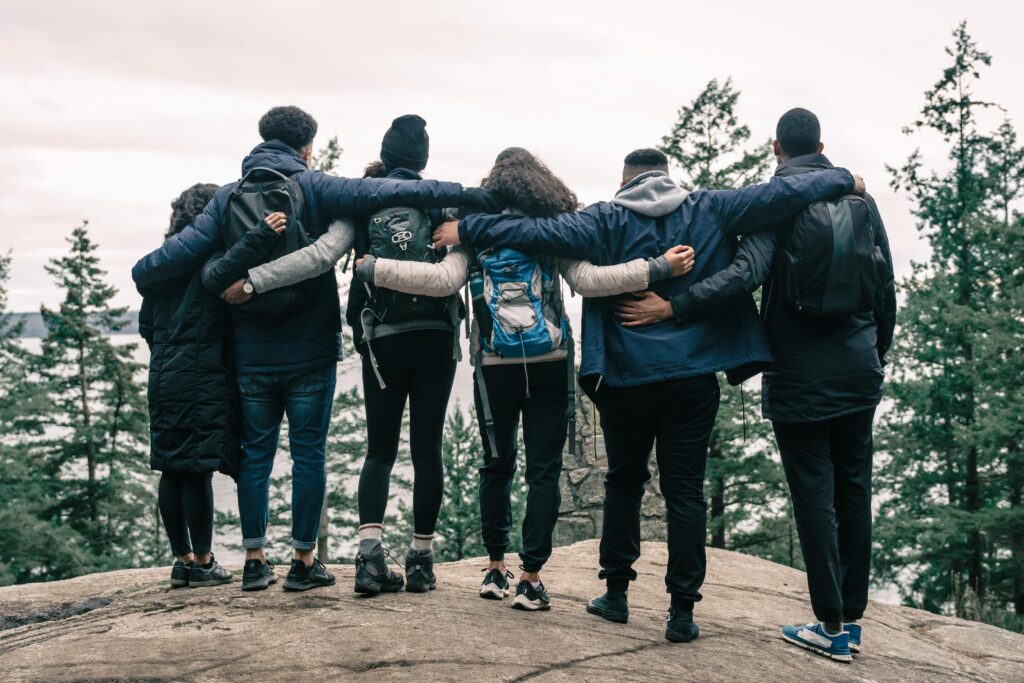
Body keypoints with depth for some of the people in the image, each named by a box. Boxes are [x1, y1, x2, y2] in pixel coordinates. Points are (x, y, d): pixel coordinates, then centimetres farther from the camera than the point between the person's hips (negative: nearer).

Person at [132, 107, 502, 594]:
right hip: (310, 352, -3)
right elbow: (388, 192, -14)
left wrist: (139, 273, 15)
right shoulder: (314, 188, -6)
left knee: (256, 453, 11)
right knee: (308, 452, 5)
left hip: (252, 353, 3)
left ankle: (255, 559, 15)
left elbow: (185, 248, -3)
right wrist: (466, 195, -15)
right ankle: (304, 561, 9)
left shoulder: (228, 197, 3)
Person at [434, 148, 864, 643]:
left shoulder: (608, 220, -3)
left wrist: (469, 230, -8)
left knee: (623, 482, 17)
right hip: (694, 375, 1)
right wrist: (843, 180, 15)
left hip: (627, 375, -1)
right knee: (685, 491, 5)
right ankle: (682, 611, 5)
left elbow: (540, 232, -13)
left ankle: (616, 592, 22)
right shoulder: (710, 210, 3)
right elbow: (780, 195, 2)